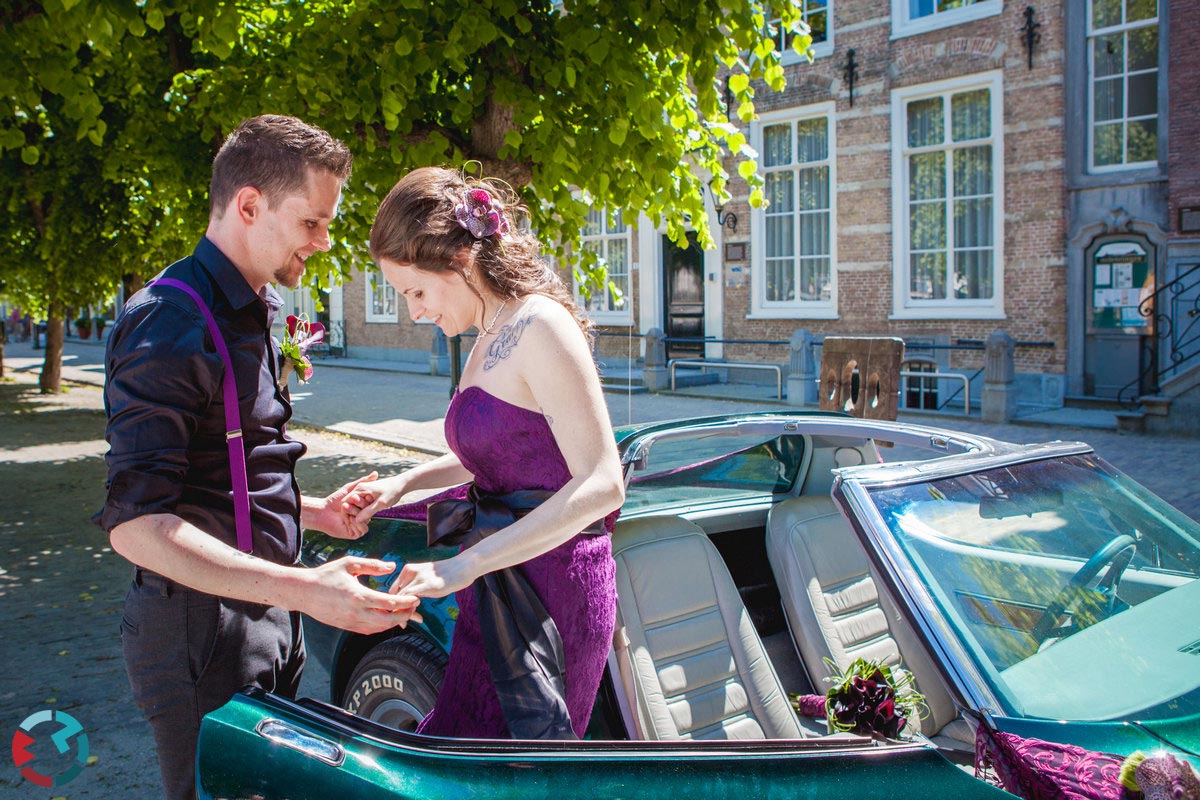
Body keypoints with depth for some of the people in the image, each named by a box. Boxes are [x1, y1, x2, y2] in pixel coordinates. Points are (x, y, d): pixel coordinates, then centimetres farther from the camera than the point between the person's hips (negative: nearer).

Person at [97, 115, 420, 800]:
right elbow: (136, 524, -27)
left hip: (266, 617, 9)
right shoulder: (173, 322, -20)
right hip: (203, 633, -9)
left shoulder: (249, 312, 13)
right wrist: (301, 589, -33)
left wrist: (311, 512, 9)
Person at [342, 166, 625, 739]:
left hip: (550, 589, -9)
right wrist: (405, 482, 13)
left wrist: (465, 565, -27)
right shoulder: (490, 339, 13)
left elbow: (602, 484, -24)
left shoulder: (540, 327, -16)